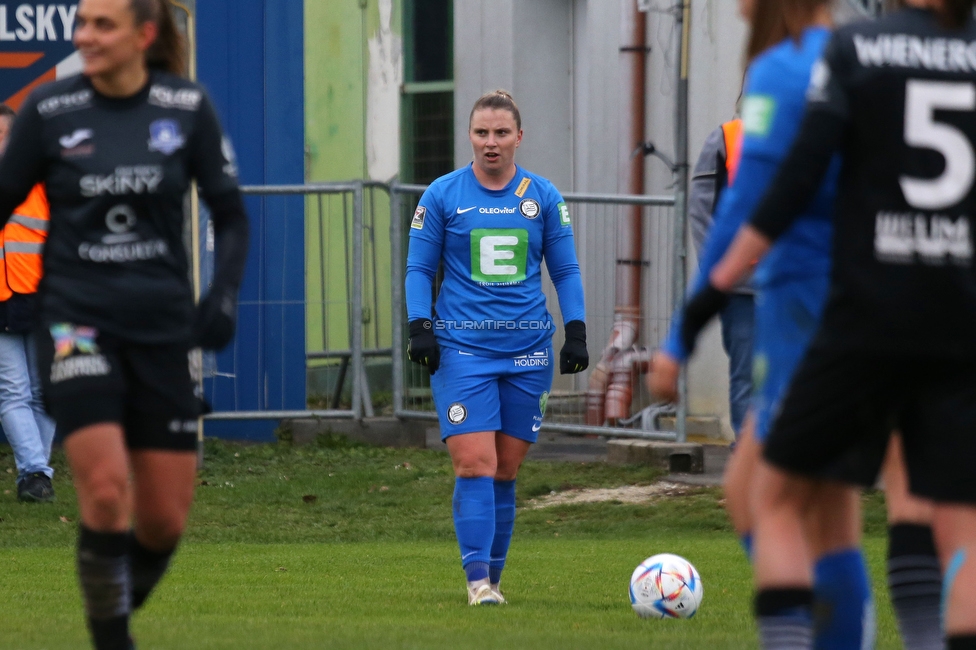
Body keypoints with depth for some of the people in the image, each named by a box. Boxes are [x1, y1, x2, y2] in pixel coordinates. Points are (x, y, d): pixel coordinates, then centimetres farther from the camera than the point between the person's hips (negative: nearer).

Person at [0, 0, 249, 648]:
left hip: (162, 328, 2)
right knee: (106, 491, -20)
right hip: (78, 322, -2)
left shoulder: (188, 107, -2)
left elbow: (231, 212, 6)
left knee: (165, 521, 3)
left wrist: (225, 294, -9)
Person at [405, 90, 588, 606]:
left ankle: (493, 576, 14)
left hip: (527, 349, 2)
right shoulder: (442, 195, 2)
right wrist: (419, 327, -6)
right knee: (474, 462, -14)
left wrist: (576, 331, 2)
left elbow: (566, 271, 12)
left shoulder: (542, 197, 7)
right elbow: (419, 268, 6)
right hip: (462, 347, -2)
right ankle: (477, 577, -14)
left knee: (506, 469, 4)